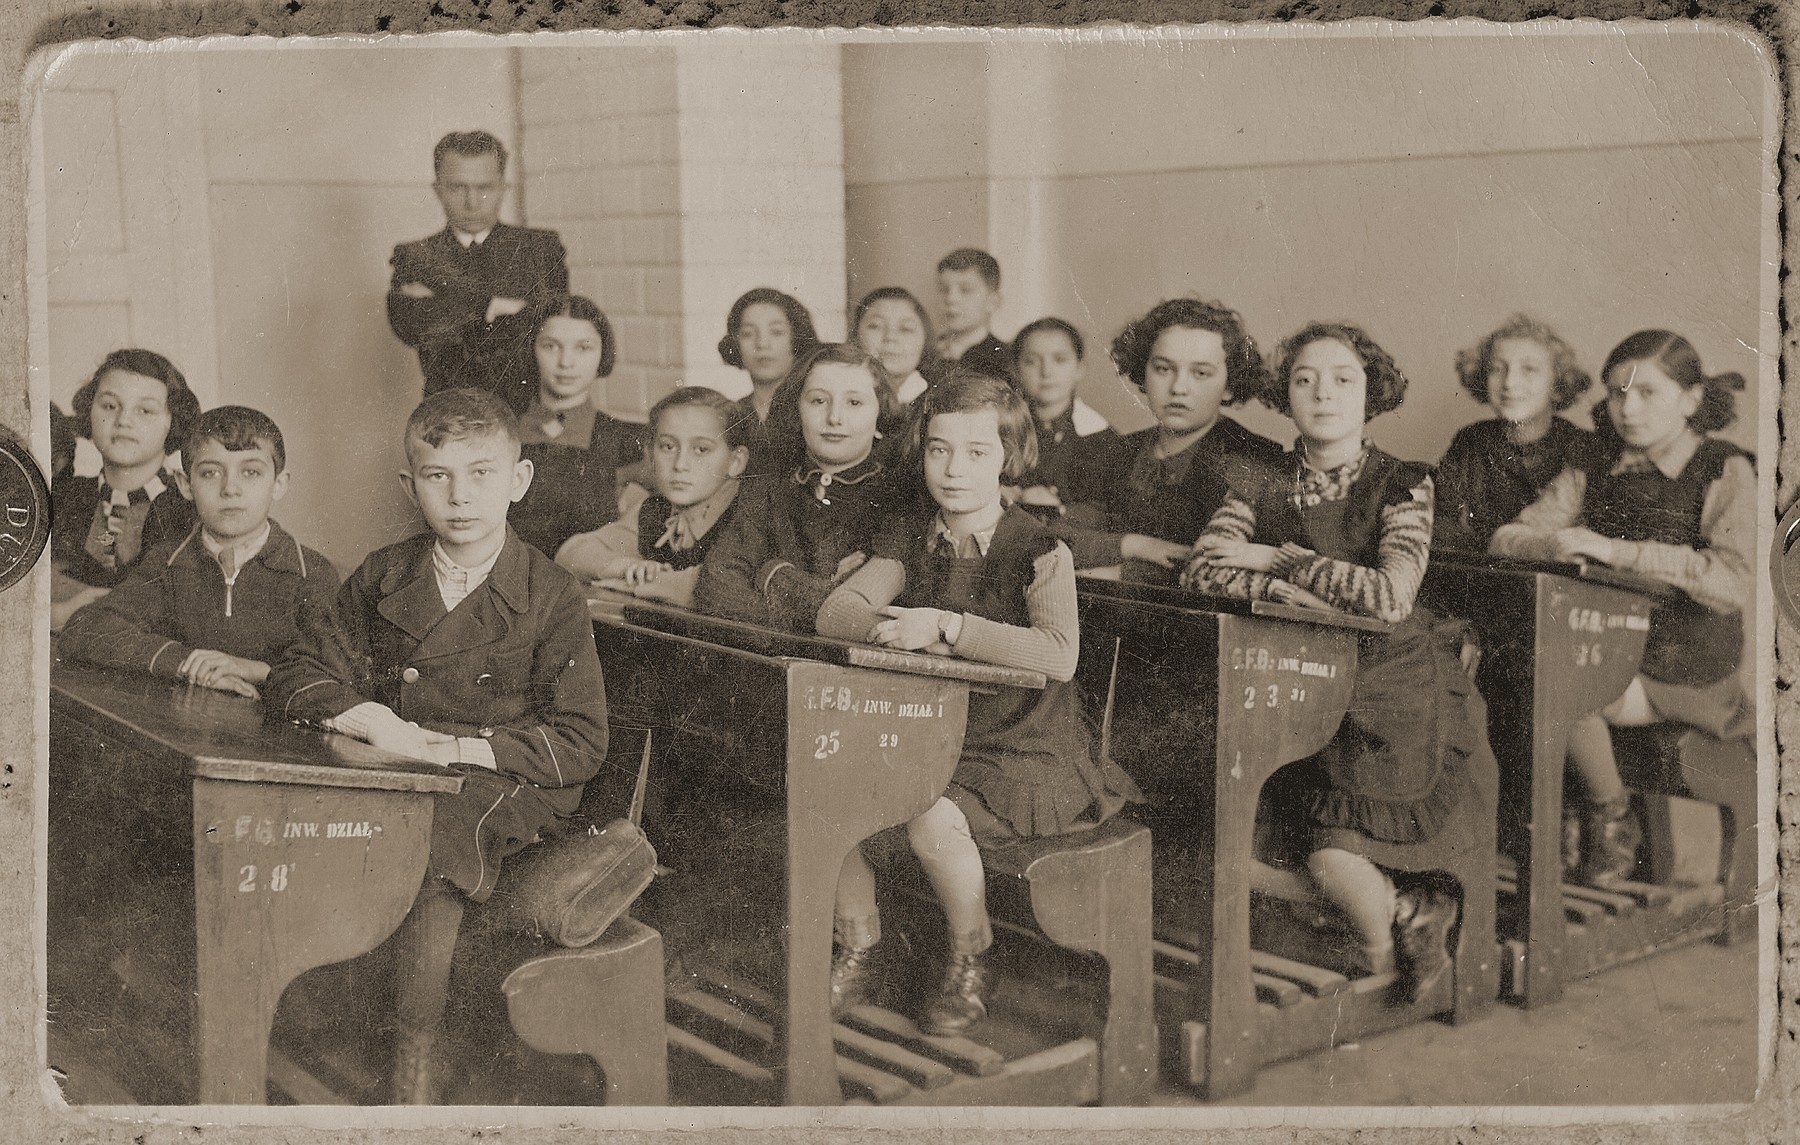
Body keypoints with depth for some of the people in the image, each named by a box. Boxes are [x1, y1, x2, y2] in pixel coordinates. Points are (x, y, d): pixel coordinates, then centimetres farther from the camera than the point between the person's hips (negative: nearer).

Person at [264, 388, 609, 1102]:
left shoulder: (552, 597, -1)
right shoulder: (382, 578, 13)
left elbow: (581, 743, -6)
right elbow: (296, 675, 12)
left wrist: (459, 747, -16)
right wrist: (369, 717, -9)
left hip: (504, 791, -4)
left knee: (434, 844, -35)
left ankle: (413, 1083, -25)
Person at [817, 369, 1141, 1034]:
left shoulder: (1039, 552, -10)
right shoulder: (910, 542, 8)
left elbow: (1058, 654, -27)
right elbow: (834, 613, -3)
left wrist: (946, 626, -32)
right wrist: (891, 628, -25)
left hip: (1024, 754, -5)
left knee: (933, 820, -31)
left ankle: (969, 962, -2)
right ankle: (857, 946, 7)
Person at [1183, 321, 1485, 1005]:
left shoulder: (1402, 485, -5)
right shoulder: (1263, 487, 3)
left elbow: (1391, 595, -21)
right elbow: (1201, 571, -11)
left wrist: (1277, 558, -14)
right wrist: (1294, 593, -24)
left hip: (1393, 688, -3)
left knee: (1330, 855, -19)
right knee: (1328, 856, -19)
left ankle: (1384, 961, 10)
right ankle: (1412, 914, 11)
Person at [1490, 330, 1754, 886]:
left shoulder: (1726, 472, -4)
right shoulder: (1595, 471, 11)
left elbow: (1734, 581, -21)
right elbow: (1506, 538, 3)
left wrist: (1616, 550, -26)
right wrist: (1553, 545, -21)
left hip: (1686, 672, -5)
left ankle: (1612, 818, -2)